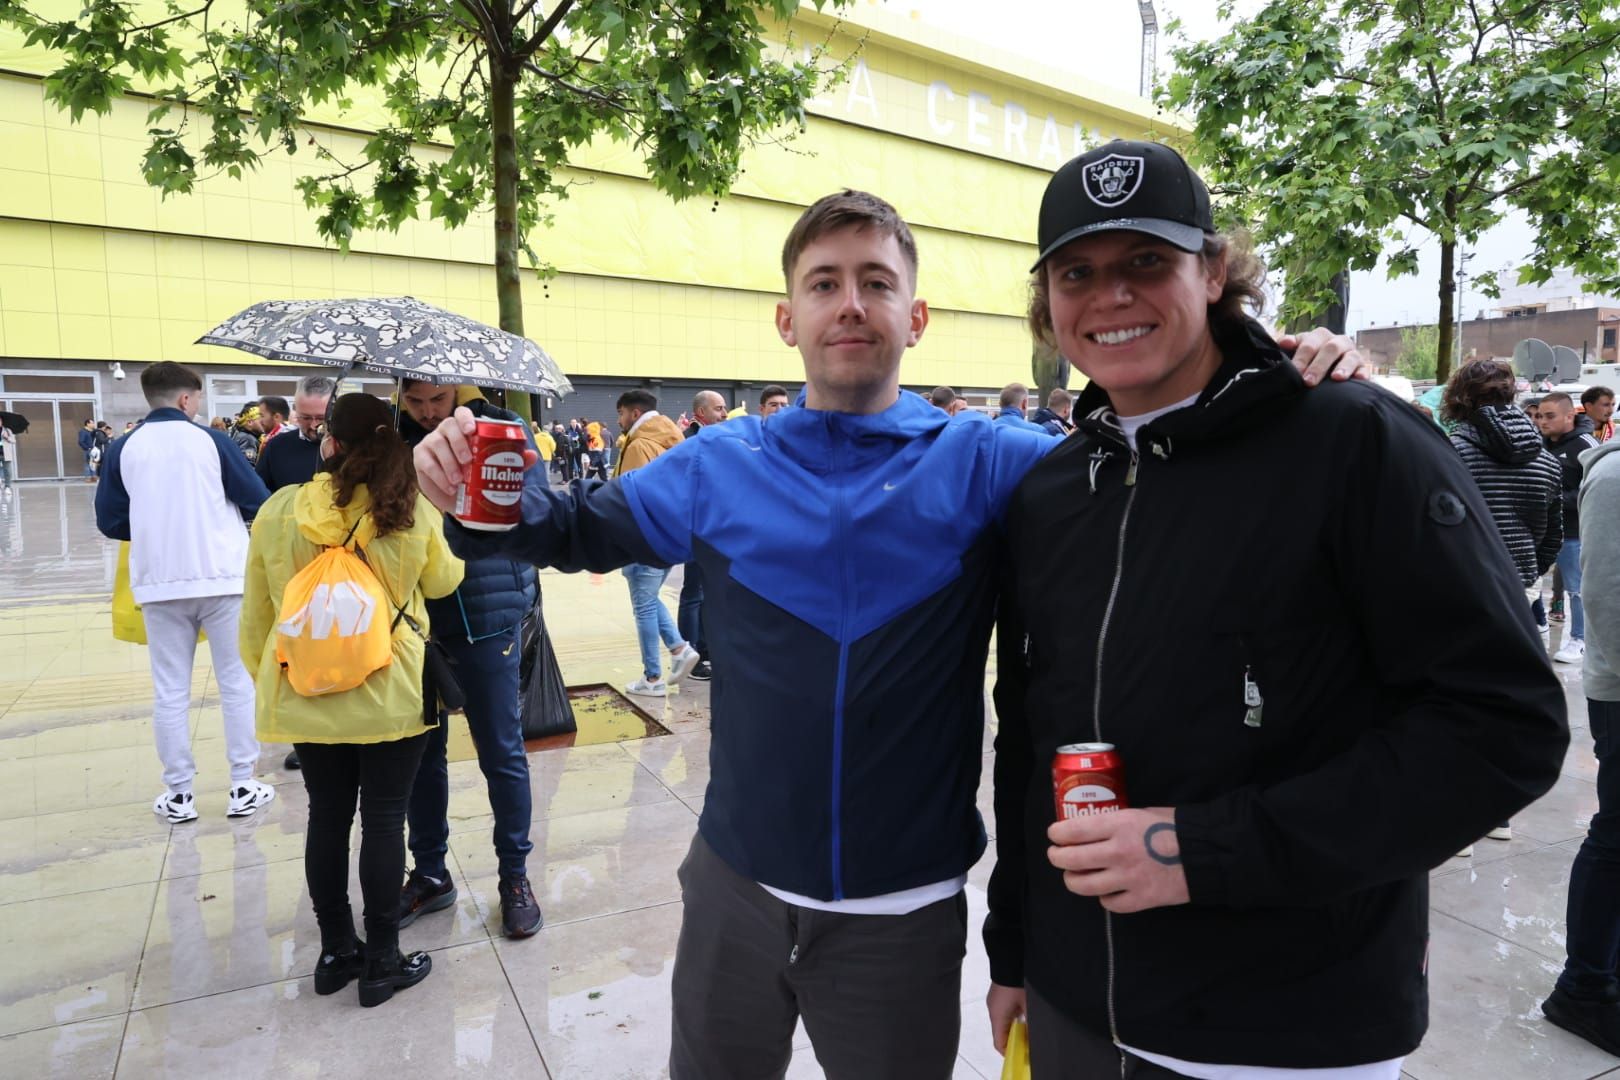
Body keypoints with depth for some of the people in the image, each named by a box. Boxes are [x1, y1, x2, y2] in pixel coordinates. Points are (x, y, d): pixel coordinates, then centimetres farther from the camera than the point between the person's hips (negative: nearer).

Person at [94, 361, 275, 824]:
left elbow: (110, 523, 4)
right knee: (237, 682, 8)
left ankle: (178, 794, 16)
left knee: (170, 691, 10)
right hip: (221, 577, -2)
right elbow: (257, 501, -3)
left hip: (158, 584, 2)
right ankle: (243, 787, 12)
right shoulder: (210, 440, -5)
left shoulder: (123, 449, 1)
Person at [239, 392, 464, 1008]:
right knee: (384, 821, 8)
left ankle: (336, 952, 30)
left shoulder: (278, 510, -4)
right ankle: (382, 962, 19)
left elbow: (256, 613, 5)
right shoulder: (413, 510, -10)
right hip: (391, 695, -2)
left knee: (327, 818, 16)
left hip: (304, 695, 3)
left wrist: (264, 678, 19)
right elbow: (443, 582, 7)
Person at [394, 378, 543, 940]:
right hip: (413, 619, 4)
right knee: (420, 751, 14)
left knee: (502, 752, 6)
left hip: (486, 619, -3)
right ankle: (430, 874, 33)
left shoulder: (501, 430, -5)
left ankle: (515, 876, 24)